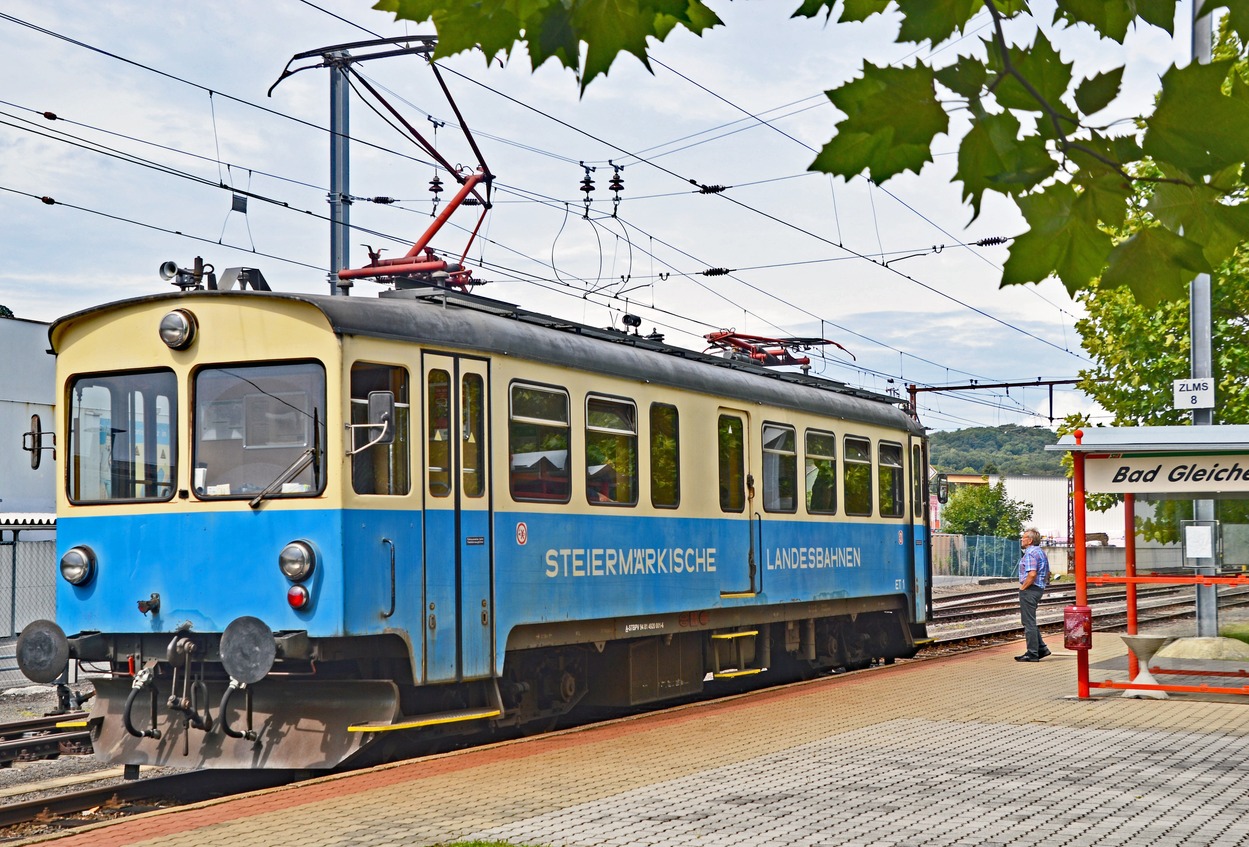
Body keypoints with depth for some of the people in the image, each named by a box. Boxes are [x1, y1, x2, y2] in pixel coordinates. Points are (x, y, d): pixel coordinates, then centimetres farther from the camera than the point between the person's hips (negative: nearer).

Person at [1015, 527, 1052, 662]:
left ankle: (1032, 654, -2)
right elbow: (1047, 573, 23)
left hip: (1029, 590, -11)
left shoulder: (1031, 553, -16)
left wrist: (1023, 587, -15)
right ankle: (1042, 648, 17)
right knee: (1030, 621, 18)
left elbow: (1032, 574, -26)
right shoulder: (1041, 552, 16)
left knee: (1029, 622, -5)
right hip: (1039, 589, 11)